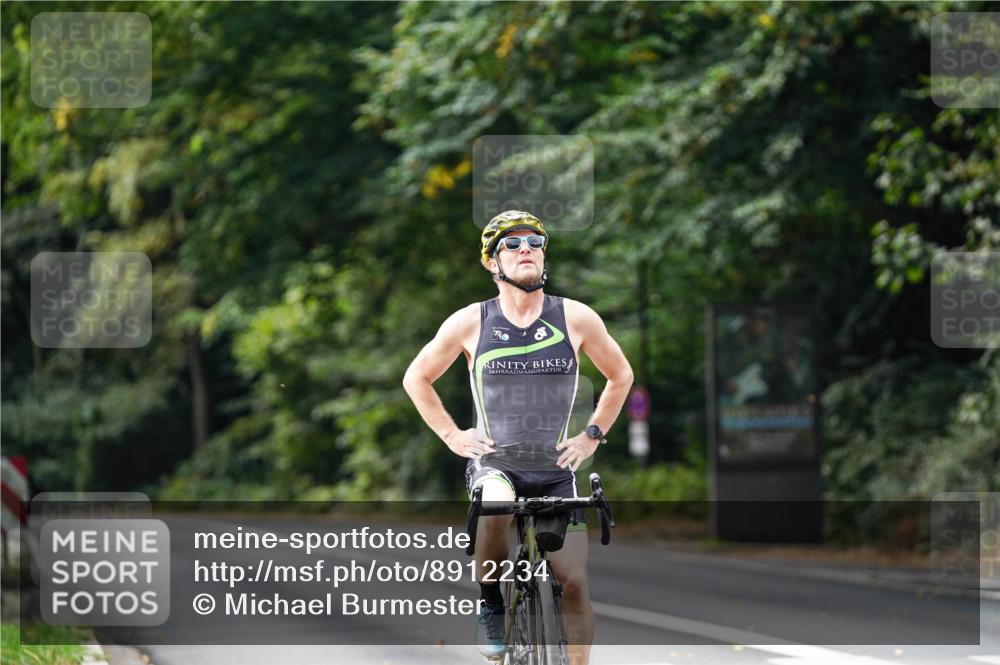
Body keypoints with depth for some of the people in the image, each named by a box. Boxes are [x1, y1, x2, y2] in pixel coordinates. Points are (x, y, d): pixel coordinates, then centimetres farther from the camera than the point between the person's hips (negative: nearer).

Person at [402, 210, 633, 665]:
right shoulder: (470, 322, -3)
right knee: (496, 509, -36)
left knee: (575, 583, -9)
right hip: (493, 462, -2)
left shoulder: (576, 319, -2)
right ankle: (491, 607, -11)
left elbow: (620, 376, 15)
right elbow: (416, 378, 11)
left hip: (555, 470, 2)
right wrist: (451, 435, 2)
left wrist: (592, 436, 6)